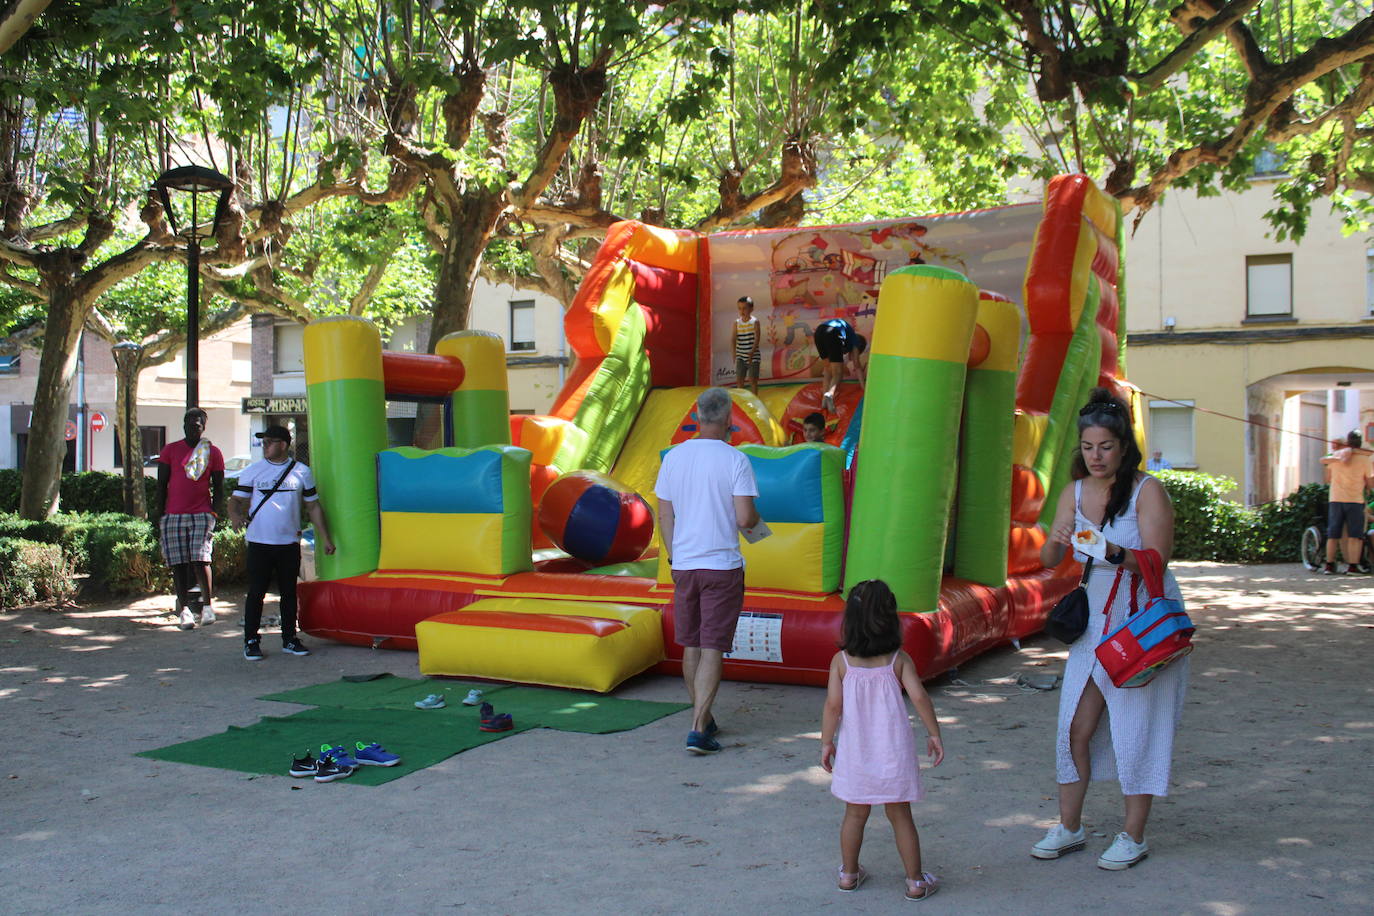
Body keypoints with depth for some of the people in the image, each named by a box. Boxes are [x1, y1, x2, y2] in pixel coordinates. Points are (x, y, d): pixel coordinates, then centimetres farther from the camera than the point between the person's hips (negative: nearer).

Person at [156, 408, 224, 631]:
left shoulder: (213, 453, 8)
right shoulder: (170, 450, 10)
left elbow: (218, 488, 10)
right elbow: (161, 485, 10)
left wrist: (212, 513, -2)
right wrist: (159, 516, 5)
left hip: (201, 514, -2)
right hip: (173, 515, 2)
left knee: (200, 559, -13)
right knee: (178, 564, 0)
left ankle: (207, 605, -1)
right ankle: (184, 609, 4)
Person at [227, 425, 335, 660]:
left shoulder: (301, 472, 6)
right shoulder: (252, 471, 4)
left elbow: (313, 506, 11)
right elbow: (236, 500, 3)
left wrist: (324, 538, 7)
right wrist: (235, 515, -21)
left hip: (289, 544, 1)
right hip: (259, 543, -1)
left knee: (289, 592, 9)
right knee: (256, 592, -1)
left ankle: (289, 639, 19)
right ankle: (250, 641, 7)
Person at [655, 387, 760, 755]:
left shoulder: (673, 457, 3)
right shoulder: (735, 460, -10)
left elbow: (665, 517, 8)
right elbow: (744, 519, -15)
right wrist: (755, 519, 8)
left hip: (684, 565, 4)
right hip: (722, 566, -4)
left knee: (691, 646, 15)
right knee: (713, 649, -1)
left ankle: (703, 720, 27)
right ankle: (699, 729, -7)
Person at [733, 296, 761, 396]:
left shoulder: (754, 322, -6)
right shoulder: (737, 323, 2)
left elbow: (757, 338, -12)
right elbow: (734, 339, -4)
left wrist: (752, 352, -23)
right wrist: (734, 354, -17)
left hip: (753, 356, -3)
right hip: (741, 356, 3)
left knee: (752, 379, -1)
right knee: (739, 379, 5)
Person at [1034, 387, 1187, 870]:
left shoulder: (1148, 491, -12)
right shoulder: (1074, 492, 2)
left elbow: (1156, 559, -18)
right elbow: (1048, 560, -1)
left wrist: (1115, 553, -36)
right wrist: (1058, 540, -23)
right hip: (1095, 620, 5)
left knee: (1137, 730, 0)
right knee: (1076, 727, 4)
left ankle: (1134, 836, 15)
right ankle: (1069, 827, 18)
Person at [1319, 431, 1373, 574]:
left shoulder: (1336, 454, 6)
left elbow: (1328, 475, 16)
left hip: (1335, 499, 3)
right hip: (1355, 500, -3)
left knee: (1333, 535, 8)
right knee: (1354, 536, -1)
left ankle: (1329, 565, 6)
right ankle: (1353, 566, -6)